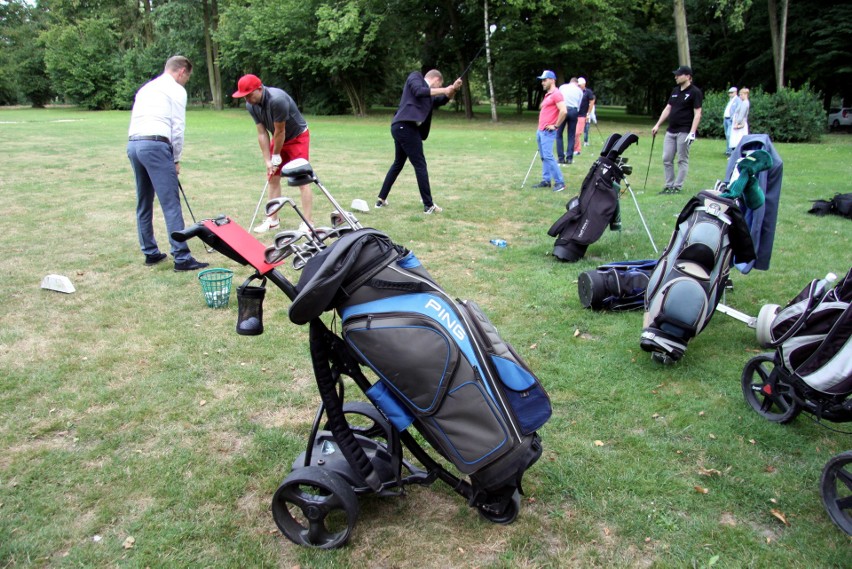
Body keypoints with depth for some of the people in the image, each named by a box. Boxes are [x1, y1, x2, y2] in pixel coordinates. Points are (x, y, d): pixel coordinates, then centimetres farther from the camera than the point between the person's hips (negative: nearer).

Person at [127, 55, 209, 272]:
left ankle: (150, 253, 20)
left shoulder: (146, 88, 26)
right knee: (171, 204, -9)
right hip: (155, 145, -8)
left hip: (133, 144, 8)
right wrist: (176, 159, 6)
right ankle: (182, 258, -11)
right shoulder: (176, 90, 4)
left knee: (143, 204, 15)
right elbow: (177, 128, -3)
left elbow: (137, 120, 23)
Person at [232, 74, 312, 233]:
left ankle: (307, 223, -12)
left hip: (298, 136, -7)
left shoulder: (277, 99, -34)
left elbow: (280, 131, -25)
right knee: (273, 178, 8)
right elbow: (262, 133, -8)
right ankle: (273, 219, 18)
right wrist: (268, 160, -12)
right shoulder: (251, 105, -11)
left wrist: (276, 157, -14)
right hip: (278, 139, 8)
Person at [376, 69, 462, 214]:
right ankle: (429, 205, 1)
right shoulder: (415, 76, 3)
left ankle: (381, 199, 27)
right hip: (406, 126, -10)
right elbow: (418, 91, -15)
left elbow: (444, 100, 26)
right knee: (420, 165, -4)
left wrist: (453, 89, 9)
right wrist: (443, 89, -11)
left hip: (402, 127, 10)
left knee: (398, 164, 20)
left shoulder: (428, 93, 25)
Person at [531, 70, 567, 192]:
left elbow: (564, 111, -23)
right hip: (541, 130, 10)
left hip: (548, 131, -10)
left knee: (548, 156, -13)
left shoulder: (556, 94, -13)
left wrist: (555, 126, -17)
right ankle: (546, 180, 14)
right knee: (543, 157, 10)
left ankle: (560, 182, -9)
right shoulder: (547, 94, 17)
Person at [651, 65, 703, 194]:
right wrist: (657, 125, 13)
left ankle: (678, 186, 3)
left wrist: (692, 132, -19)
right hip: (670, 131, 7)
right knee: (667, 159, 5)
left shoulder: (695, 92, -6)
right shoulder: (675, 91, 15)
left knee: (682, 160, 0)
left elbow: (697, 114, -11)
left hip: (684, 132, -7)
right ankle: (669, 185, 12)